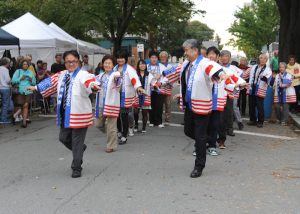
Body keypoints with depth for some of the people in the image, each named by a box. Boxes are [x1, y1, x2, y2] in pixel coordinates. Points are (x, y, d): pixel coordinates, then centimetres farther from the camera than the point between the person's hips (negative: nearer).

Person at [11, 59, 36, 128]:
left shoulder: (30, 72, 12)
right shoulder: (18, 71, 5)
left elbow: (34, 82, 15)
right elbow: (13, 81, -2)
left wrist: (31, 80, -5)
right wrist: (20, 79, -14)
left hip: (28, 91, 1)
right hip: (20, 91, -1)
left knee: (26, 106, -7)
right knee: (22, 106, 1)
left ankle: (24, 121, -9)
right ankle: (25, 119, 20)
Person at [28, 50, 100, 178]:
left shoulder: (82, 74, -12)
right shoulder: (61, 75, 12)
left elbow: (88, 81, -34)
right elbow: (51, 81, 26)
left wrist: (93, 85, -57)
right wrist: (36, 88, 35)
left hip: (79, 114, -7)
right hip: (65, 114, 7)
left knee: (77, 142, 0)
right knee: (63, 138, 16)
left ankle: (76, 168, 15)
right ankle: (80, 149, 43)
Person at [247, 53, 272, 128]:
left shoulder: (268, 69, 1)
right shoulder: (254, 67, 14)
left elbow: (269, 79, -15)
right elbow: (250, 77, 15)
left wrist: (266, 78, -35)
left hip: (260, 90, -4)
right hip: (252, 89, 4)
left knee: (260, 106, -4)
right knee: (251, 106, 8)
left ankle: (260, 121, 7)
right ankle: (253, 120, 20)